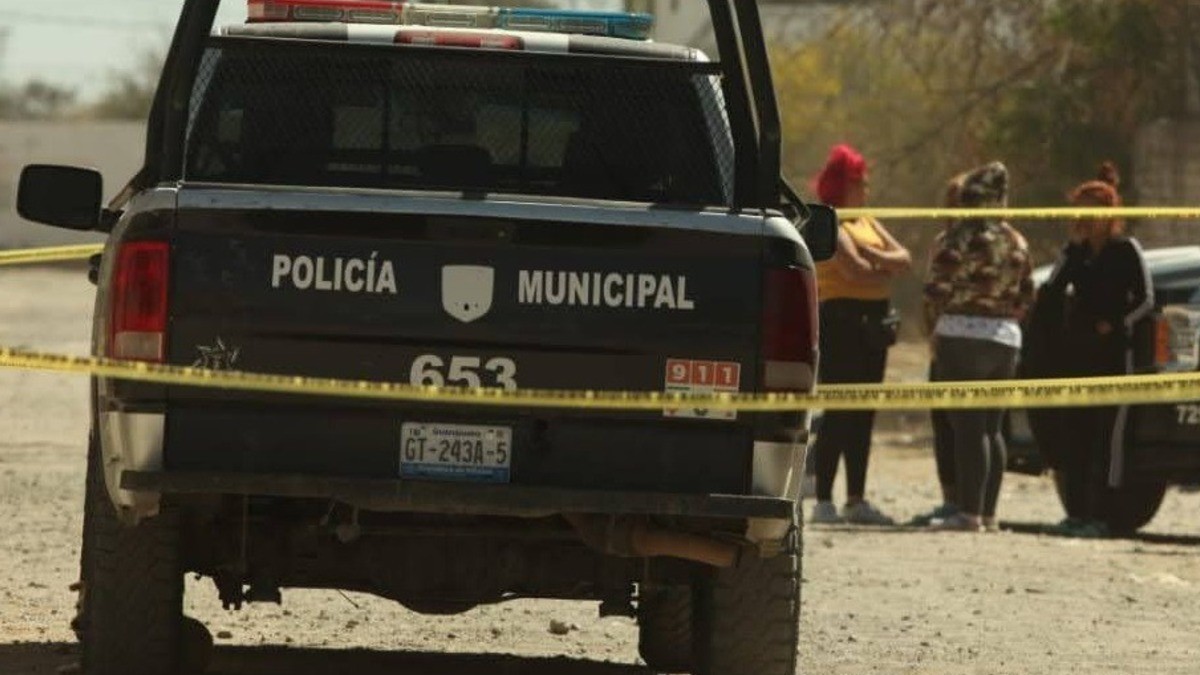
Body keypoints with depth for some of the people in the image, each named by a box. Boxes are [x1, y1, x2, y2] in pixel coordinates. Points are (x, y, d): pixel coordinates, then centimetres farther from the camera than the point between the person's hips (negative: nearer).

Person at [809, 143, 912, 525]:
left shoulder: (867, 222, 21)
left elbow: (904, 259, 12)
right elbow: (854, 269, -18)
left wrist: (878, 259, -7)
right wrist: (889, 270, 0)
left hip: (873, 321, 9)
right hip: (840, 318, -9)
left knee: (862, 414, 9)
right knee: (839, 413, -10)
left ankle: (856, 500, 13)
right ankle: (823, 501, -11)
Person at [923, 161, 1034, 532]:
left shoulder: (961, 235, -9)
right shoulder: (1015, 241, 13)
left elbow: (942, 284, -13)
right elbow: (1026, 295, 15)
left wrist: (939, 320, 4)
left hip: (964, 332, -7)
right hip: (1007, 336, 7)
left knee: (967, 426, -9)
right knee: (991, 428, 12)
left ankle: (969, 512, -13)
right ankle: (988, 512, 13)